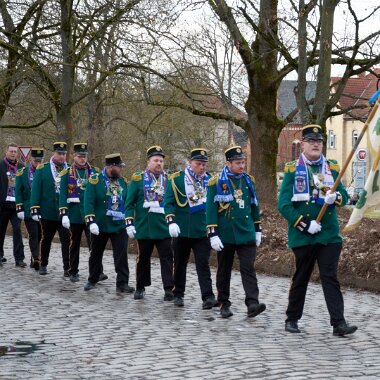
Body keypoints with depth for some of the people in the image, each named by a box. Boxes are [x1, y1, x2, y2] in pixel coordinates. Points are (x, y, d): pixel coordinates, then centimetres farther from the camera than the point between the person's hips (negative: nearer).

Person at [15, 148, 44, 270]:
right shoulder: (22, 173, 1)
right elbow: (18, 192, 0)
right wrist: (19, 208, -6)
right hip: (28, 210, -2)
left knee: (39, 235, 6)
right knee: (33, 235, -9)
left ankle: (34, 260, 16)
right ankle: (36, 259, -14)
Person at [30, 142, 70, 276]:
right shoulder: (42, 169, 0)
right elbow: (36, 190, -2)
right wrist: (34, 209, -8)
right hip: (47, 212, 0)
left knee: (66, 240, -7)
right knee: (46, 239, 14)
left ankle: (67, 268, -5)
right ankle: (43, 265, 28)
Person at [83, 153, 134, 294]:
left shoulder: (122, 181, 6)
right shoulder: (95, 180, -9)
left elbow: (127, 202, 13)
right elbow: (88, 202, -12)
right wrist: (91, 222, -19)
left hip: (119, 226, 3)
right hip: (100, 225, -3)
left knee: (122, 255, -6)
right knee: (96, 254, 13)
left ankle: (122, 284, -3)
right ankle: (92, 280, 29)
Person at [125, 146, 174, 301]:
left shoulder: (168, 179, 7)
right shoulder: (138, 179, 1)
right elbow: (130, 203, 1)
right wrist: (129, 223, -5)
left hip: (163, 227, 1)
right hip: (144, 226, -1)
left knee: (167, 257, -5)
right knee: (143, 258, 10)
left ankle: (169, 288, -4)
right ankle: (140, 287, 21)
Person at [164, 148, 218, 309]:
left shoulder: (210, 180, 6)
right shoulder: (177, 179, -3)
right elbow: (169, 202, -5)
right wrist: (171, 222, -16)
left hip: (202, 231, 1)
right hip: (182, 230, -1)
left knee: (203, 264, -5)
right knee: (180, 264, 10)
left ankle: (208, 297, -10)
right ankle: (178, 295, 23)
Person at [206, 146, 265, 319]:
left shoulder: (248, 181, 8)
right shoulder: (217, 182, -6)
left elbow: (254, 206, 16)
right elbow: (211, 209, -7)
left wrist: (257, 230, 17)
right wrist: (213, 234, -12)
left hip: (246, 235, 3)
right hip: (225, 236, -2)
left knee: (248, 269, -8)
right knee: (224, 271, 8)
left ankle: (252, 304, -14)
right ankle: (224, 305, 18)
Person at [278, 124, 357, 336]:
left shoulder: (332, 168, 8)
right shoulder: (293, 170, -3)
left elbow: (344, 196, 9)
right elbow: (284, 205, -8)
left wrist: (335, 198, -15)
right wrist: (305, 225, -15)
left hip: (330, 235, 2)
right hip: (303, 236, -2)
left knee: (330, 278, -4)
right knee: (301, 278, 9)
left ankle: (339, 323, -7)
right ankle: (292, 319, 24)